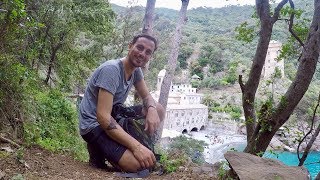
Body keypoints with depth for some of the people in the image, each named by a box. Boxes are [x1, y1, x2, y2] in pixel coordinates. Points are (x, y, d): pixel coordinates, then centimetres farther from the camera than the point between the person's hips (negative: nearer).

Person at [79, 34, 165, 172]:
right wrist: (136, 146, -35)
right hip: (94, 124, -9)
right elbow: (103, 117, -30)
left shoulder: (136, 70, 2)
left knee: (159, 110, -2)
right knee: (136, 164, -27)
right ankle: (98, 148, 1)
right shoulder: (111, 69, -24)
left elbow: (146, 96, 8)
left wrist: (152, 109, -20)